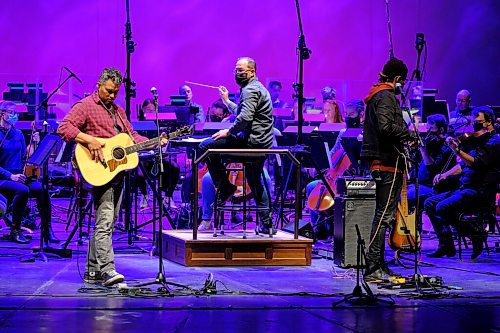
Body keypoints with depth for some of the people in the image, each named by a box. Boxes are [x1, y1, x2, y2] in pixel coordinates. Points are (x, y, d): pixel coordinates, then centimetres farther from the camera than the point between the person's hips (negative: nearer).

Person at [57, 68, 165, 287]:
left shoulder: (118, 111, 22)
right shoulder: (85, 106, -4)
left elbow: (132, 136, 24)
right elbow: (64, 128, -15)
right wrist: (89, 140, -26)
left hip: (118, 171, 9)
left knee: (107, 222, 10)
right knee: (105, 220, -18)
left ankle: (92, 272, 16)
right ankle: (107, 270, -25)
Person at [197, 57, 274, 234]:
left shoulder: (250, 90, -13)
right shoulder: (258, 88, 22)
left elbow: (245, 117, -26)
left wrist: (228, 131, -16)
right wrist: (227, 101, 29)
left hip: (252, 142, -11)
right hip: (263, 143, 11)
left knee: (205, 146, -12)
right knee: (255, 183, 22)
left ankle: (225, 187, -7)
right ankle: (266, 224, 24)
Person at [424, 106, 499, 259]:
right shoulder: (478, 141, 21)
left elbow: (476, 163, -25)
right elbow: (463, 165, 24)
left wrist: (457, 151, -36)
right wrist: (445, 174, 9)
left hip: (480, 190, -10)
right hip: (465, 189, 10)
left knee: (443, 207, -26)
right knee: (430, 203, 4)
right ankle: (445, 246, 0)